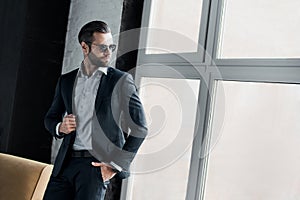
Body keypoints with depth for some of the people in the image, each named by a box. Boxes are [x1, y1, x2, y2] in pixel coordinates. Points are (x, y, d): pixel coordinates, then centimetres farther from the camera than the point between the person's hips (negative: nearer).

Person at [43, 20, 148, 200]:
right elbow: (51, 118, 24)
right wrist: (60, 127, 1)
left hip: (97, 164, -4)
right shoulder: (66, 81, 12)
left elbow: (140, 128, -4)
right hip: (66, 163, 4)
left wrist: (117, 165, -6)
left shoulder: (121, 81, -2)